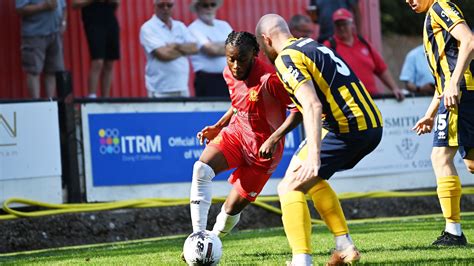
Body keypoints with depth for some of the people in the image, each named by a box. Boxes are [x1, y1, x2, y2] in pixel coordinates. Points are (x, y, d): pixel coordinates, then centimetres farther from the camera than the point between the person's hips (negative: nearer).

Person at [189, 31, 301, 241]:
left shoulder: (269, 79, -25)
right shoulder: (229, 73, -2)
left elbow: (299, 108, -21)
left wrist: (274, 139, -27)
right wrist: (218, 127, 8)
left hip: (263, 148, -5)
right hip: (237, 132, 5)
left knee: (233, 207, -3)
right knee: (201, 168, -22)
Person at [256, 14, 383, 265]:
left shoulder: (286, 58, -8)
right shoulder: (311, 44, 20)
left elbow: (313, 106, -21)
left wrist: (313, 155, -28)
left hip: (347, 129, -9)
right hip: (373, 125, 9)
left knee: (290, 188, -4)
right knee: (311, 179, 28)